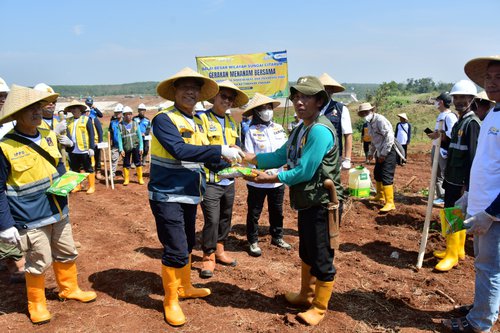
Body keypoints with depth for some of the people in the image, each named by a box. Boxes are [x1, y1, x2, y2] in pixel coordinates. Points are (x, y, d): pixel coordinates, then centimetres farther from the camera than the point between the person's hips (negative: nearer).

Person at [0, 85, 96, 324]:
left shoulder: (49, 136, 1)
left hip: (59, 212, 6)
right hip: (31, 219, -6)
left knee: (67, 253, 19)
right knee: (40, 263, 7)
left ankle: (69, 289, 43)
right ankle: (36, 303, 32)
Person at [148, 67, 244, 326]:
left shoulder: (197, 122, 10)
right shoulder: (163, 119, -15)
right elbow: (180, 151, -30)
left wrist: (226, 156, -1)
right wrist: (221, 150, -31)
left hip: (189, 195, 8)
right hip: (167, 196, -8)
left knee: (187, 245, 21)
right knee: (176, 250, -5)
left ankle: (184, 288, 41)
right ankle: (170, 301, 17)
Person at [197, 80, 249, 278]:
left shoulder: (231, 122, 16)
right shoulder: (203, 118, -8)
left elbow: (237, 145, 19)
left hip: (229, 180, 8)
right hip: (210, 180, -7)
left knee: (225, 217, 16)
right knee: (212, 220, -6)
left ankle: (219, 250, 34)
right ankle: (208, 257, 11)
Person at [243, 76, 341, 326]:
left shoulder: (320, 130, -23)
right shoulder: (301, 129, 9)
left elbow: (304, 172, -25)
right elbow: (281, 156, 7)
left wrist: (271, 179, -18)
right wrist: (247, 158, -1)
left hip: (321, 204, -10)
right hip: (307, 202, 10)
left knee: (322, 258, 6)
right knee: (307, 252, 24)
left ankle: (320, 307, 25)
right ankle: (306, 294, 43)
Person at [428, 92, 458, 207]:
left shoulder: (450, 116, -15)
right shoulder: (440, 115, 16)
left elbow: (451, 134, -25)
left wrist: (436, 135, -22)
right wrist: (433, 134, 7)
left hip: (444, 149, -10)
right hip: (435, 147, 10)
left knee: (445, 174, -4)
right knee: (437, 174, 18)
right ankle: (439, 194, 30)